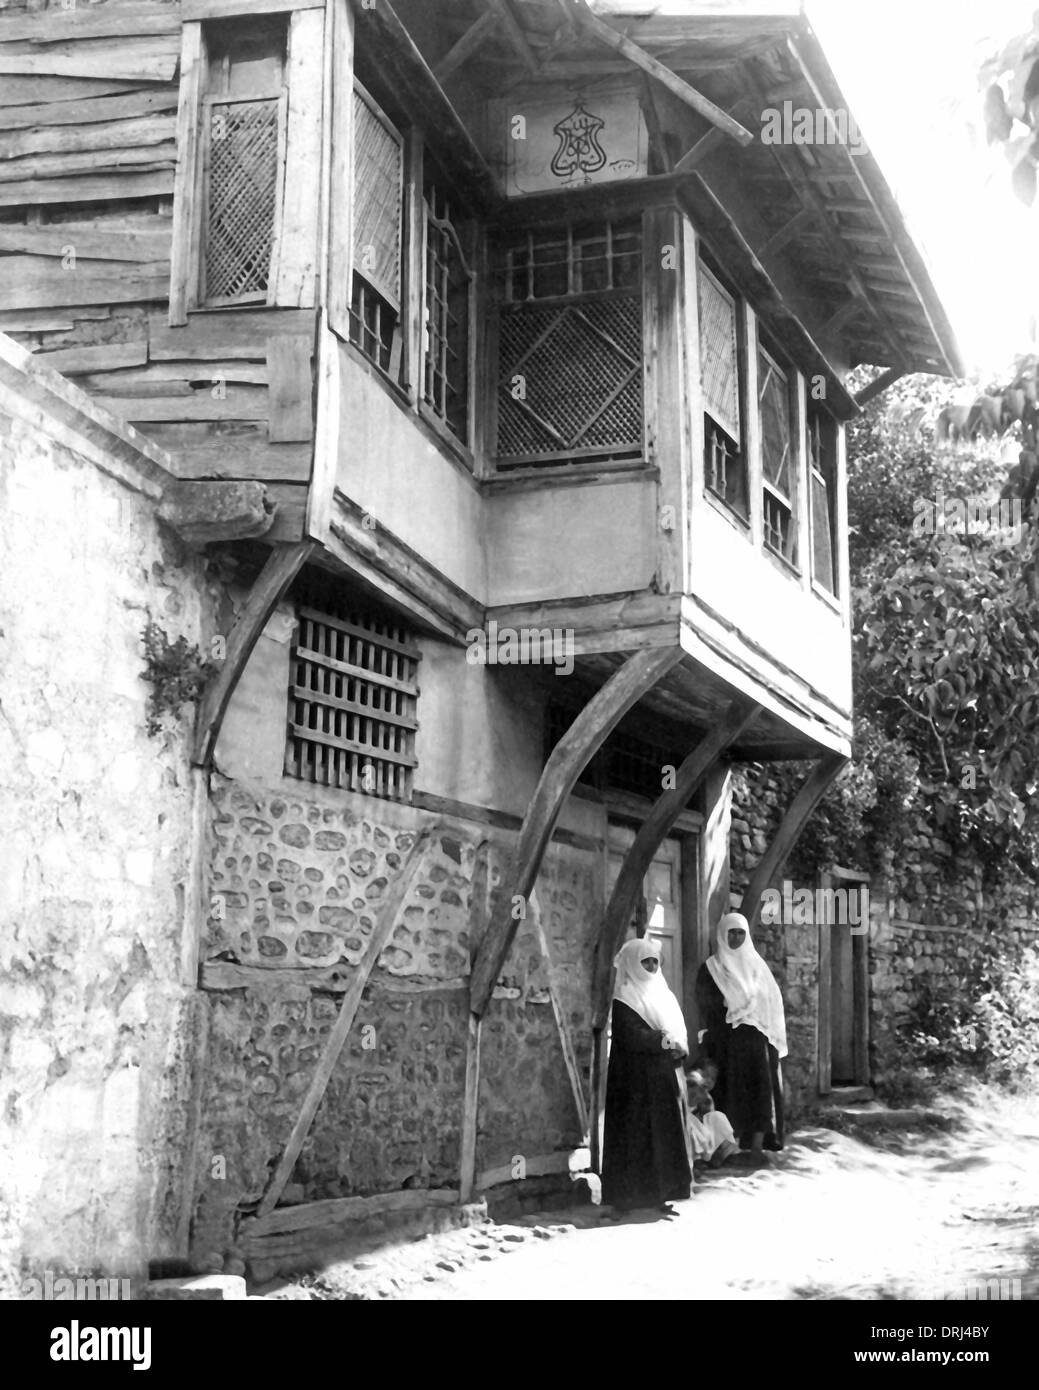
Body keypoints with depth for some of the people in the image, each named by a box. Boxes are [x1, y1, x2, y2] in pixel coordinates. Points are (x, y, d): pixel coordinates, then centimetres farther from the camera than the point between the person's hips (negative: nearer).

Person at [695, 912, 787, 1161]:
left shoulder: (756, 965, 13)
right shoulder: (710, 968, 6)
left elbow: (772, 1001, 12)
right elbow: (704, 1008, 3)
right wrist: (706, 1048, -5)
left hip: (756, 1037, 2)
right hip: (725, 1039, -1)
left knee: (760, 1089, -10)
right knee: (729, 1093, -3)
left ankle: (757, 1145, -12)